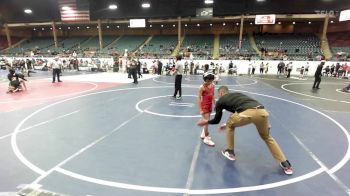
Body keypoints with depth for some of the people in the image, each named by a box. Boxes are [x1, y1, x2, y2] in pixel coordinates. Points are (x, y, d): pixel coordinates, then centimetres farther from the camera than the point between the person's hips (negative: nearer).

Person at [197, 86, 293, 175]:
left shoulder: (220, 101, 23)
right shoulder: (237, 94, 39)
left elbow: (217, 120, 32)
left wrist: (206, 121, 52)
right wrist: (228, 124, 62)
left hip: (247, 112, -6)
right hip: (262, 111, 6)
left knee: (229, 125, 25)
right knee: (267, 137, 30)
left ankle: (230, 152, 34)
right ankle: (285, 164, 28)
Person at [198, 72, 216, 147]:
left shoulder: (213, 86, 1)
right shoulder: (202, 87, -16)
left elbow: (213, 96, 11)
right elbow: (199, 98, -16)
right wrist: (200, 109, -18)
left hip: (210, 105, 6)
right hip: (204, 106, -6)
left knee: (207, 121, 16)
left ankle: (203, 134, 38)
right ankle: (206, 138, 9)